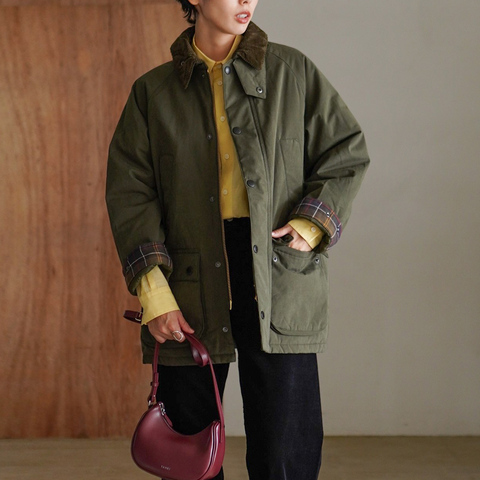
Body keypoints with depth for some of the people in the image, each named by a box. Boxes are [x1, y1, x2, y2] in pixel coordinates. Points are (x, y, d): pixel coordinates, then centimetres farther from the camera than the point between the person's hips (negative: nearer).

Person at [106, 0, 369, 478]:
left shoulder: (293, 71, 10)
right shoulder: (152, 92, 9)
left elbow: (348, 153, 14)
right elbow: (129, 192, 4)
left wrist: (311, 224, -2)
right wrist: (152, 291, -7)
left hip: (279, 275, 0)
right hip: (190, 276, 1)